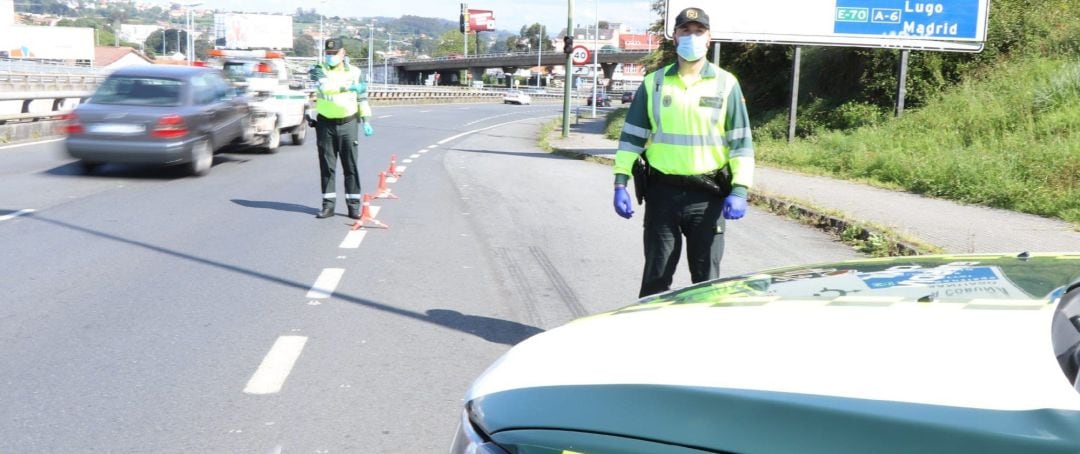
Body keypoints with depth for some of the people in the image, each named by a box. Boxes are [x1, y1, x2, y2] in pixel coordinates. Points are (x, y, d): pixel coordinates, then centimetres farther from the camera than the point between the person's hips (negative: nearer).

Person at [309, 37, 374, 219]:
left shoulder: (354, 72, 6)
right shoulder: (319, 70, 1)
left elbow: (362, 97, 13)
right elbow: (325, 86, -20)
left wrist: (366, 121, 7)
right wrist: (348, 87, -28)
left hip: (347, 124, 0)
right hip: (325, 124, 0)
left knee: (351, 166, -1)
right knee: (326, 166, 4)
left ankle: (353, 205, 4)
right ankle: (328, 205, 10)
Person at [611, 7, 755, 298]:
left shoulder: (726, 84, 2)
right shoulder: (654, 83, 6)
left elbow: (741, 141, 1)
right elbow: (632, 136, 7)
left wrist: (740, 190, -9)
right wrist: (620, 183, -2)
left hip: (708, 196, -1)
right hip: (662, 192, 1)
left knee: (706, 278, 8)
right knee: (656, 276, 7)